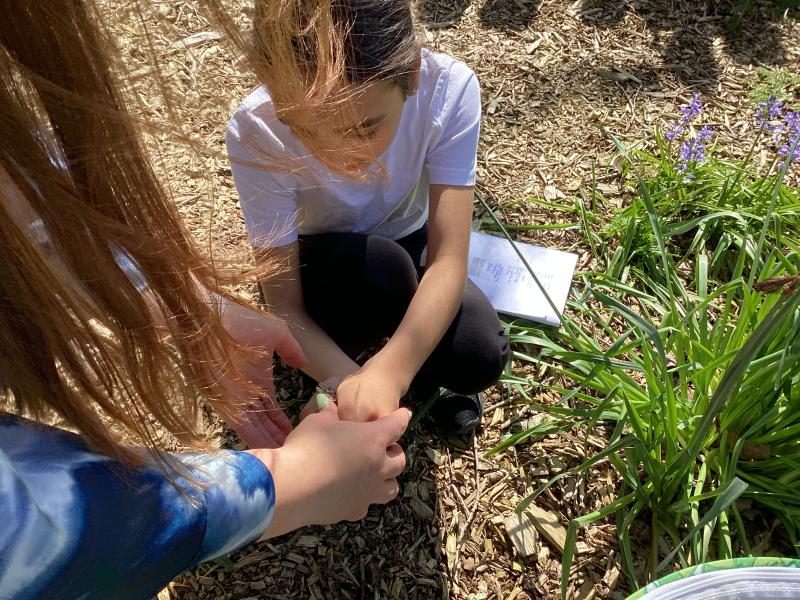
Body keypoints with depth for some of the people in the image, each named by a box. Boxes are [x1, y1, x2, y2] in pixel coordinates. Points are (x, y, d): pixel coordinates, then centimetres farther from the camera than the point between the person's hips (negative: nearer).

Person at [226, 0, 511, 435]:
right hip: (319, 265, -1)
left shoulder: (449, 88, -31)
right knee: (383, 270, -35)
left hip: (409, 245, 2)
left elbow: (448, 261, -33)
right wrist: (348, 380, -46)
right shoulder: (256, 134, -33)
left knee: (478, 357, -23)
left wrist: (388, 371, -50)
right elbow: (284, 307, -28)